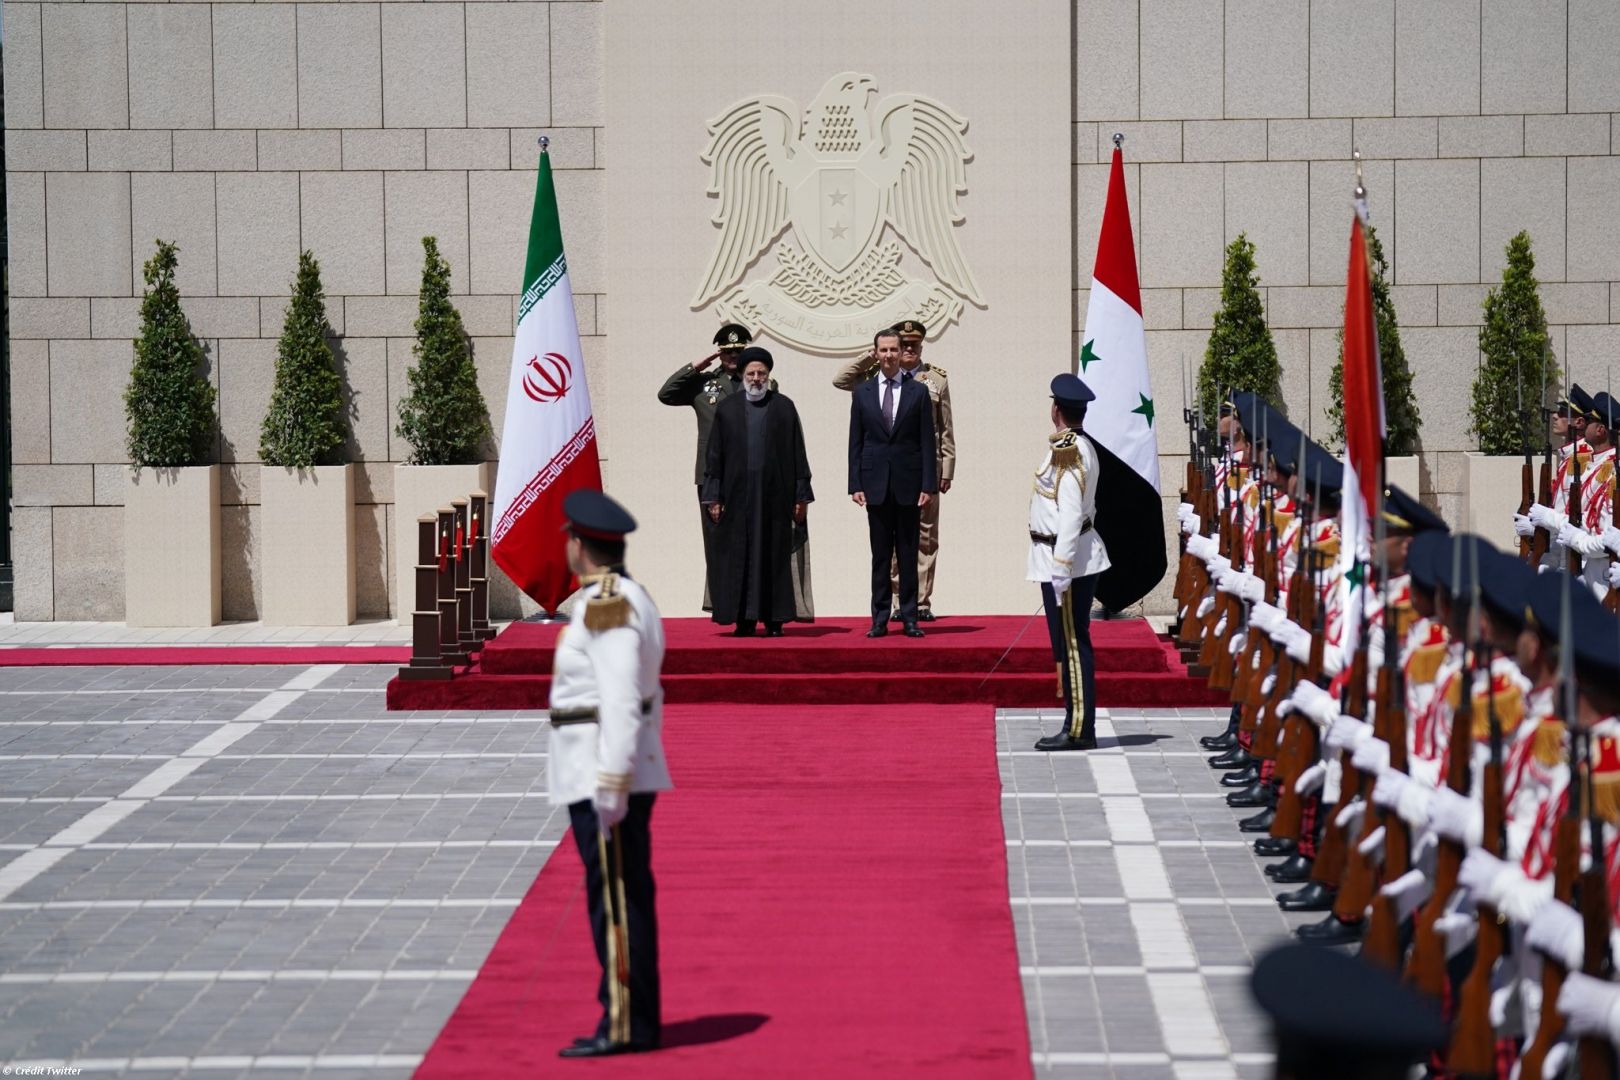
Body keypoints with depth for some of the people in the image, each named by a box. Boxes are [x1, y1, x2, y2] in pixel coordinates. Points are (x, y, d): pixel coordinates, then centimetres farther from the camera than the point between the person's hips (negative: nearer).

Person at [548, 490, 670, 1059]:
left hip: (603, 772, -10)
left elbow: (622, 701, -23)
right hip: (627, 772, 10)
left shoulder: (606, 606, -17)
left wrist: (612, 787, -24)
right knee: (625, 902, 11)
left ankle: (626, 1025, -4)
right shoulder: (630, 600, 15)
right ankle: (633, 1022, 15)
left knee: (616, 903, -7)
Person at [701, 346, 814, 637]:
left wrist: (801, 495, 0)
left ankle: (774, 620, 7)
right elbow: (715, 455, 6)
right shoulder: (727, 408, 7)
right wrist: (713, 497, 1)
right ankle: (745, 620, 5)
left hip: (775, 493, -1)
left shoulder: (784, 407, 5)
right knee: (739, 556, 0)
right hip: (737, 495, 1)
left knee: (775, 557, 2)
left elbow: (797, 454, 5)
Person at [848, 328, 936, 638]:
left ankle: (909, 618, 8)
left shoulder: (918, 392, 3)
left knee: (908, 554, 3)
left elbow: (927, 442, 1)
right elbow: (855, 442, 6)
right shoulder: (862, 393, 7)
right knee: (880, 555, 4)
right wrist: (855, 484, -1)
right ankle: (879, 619, 7)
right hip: (876, 484, 1)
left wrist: (929, 484, -6)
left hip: (908, 484, -1)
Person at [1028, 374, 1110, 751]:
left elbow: (1070, 515, -23)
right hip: (1079, 558, 10)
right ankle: (1079, 727, 18)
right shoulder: (1080, 446, 12)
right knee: (1072, 645, 13)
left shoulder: (1066, 452, -18)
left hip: (1066, 558, -10)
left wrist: (1060, 570, -23)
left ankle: (1079, 730, 0)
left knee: (1071, 645, -4)